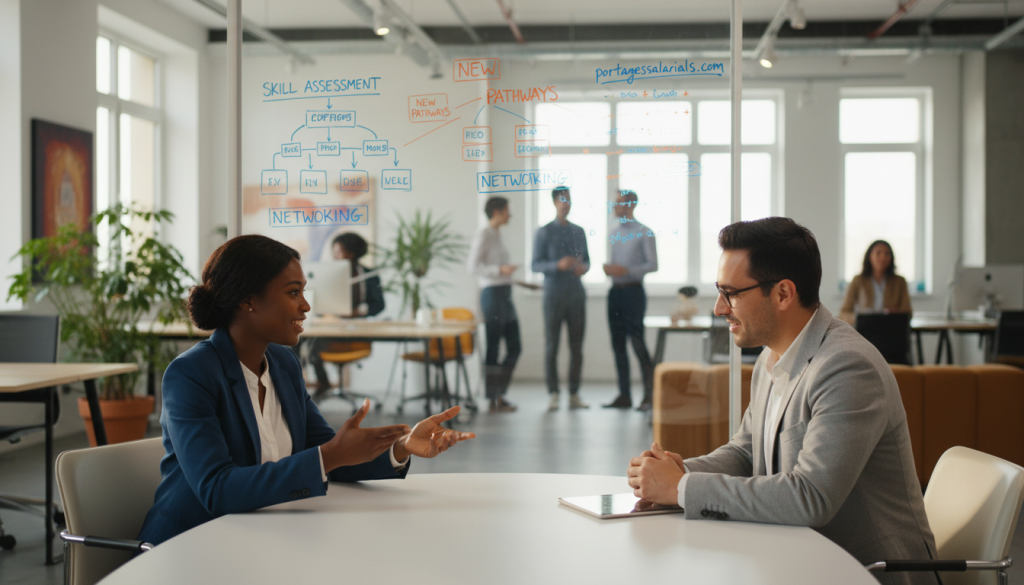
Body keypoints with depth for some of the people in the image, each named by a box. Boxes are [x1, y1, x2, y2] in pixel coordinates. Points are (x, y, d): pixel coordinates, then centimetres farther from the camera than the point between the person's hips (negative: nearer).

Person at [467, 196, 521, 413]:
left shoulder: (497, 234, 16)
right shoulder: (483, 234, -10)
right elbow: (473, 265, -17)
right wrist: (500, 270, -25)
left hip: (505, 294, 9)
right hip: (492, 294, -9)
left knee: (514, 347, 9)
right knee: (493, 348, -2)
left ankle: (500, 394, 18)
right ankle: (493, 400, 5)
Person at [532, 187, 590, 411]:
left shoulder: (579, 232, 11)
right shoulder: (544, 233, -2)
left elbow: (586, 260, 16)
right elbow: (536, 265, -6)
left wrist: (584, 267, -8)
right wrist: (558, 265, -23)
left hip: (577, 294, 4)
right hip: (554, 295, -4)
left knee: (577, 346, 4)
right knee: (551, 346, -1)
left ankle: (574, 395, 10)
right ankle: (553, 395, 4)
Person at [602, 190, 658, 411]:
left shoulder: (644, 233, -5)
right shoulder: (615, 231, 15)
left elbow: (653, 265, -9)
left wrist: (625, 270, -18)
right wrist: (609, 268, -1)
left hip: (633, 291, -7)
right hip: (615, 291, 7)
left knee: (637, 343, -9)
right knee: (618, 345, 7)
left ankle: (649, 395, -2)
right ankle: (624, 396, 13)